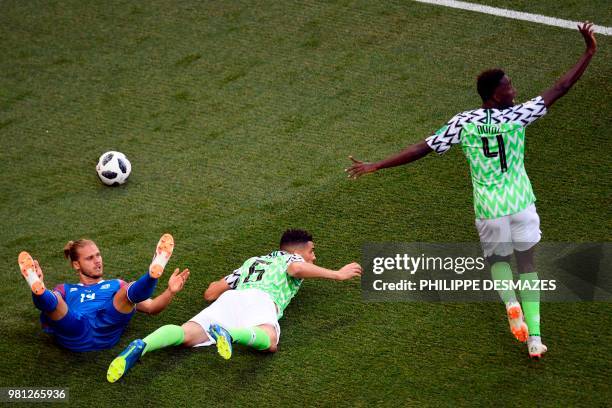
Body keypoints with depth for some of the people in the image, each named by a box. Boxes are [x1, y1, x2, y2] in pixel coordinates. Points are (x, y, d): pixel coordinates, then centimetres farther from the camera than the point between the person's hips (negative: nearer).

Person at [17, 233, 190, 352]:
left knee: (128, 292, -25)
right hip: (73, 335, 0)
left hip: (105, 330, 0)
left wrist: (170, 291, 6)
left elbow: (151, 307, 26)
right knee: (53, 300, -29)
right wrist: (40, 286, -3)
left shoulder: (116, 285, 38)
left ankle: (154, 273, -55)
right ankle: (38, 288, -63)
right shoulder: (65, 290, 37)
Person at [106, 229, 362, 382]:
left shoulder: (252, 261, 42)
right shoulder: (292, 258, 27)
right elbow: (296, 269, -2)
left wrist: (222, 283, 60)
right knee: (269, 341, -32)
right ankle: (228, 334, -59)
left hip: (228, 299, 5)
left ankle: (141, 346, -45)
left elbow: (210, 293, 37)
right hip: (260, 298, -5)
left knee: (187, 336, -18)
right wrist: (337, 274, 9)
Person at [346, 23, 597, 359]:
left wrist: (375, 166, 1)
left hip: (488, 208, 1)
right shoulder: (517, 115, -9)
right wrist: (590, 51, 0)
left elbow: (421, 149, -5)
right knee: (527, 262, 15)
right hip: (521, 203, -1)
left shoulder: (463, 122, -5)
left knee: (497, 259, 26)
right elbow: (560, 88, -7)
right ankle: (534, 335, 5)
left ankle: (509, 300, -6)